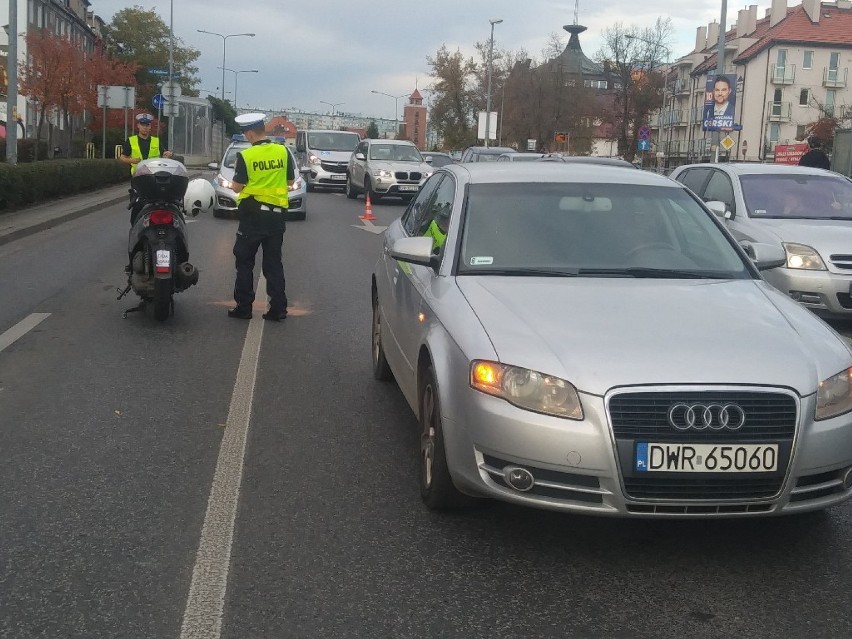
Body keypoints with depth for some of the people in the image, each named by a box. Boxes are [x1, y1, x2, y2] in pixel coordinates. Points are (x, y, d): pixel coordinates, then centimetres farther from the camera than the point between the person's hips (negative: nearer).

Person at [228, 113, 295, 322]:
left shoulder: (246, 156, -12)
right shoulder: (282, 151, -2)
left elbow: (237, 187, -7)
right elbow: (290, 181, 6)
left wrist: (236, 174, 11)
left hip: (253, 213, -4)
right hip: (277, 214, 4)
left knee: (245, 261, 8)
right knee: (274, 262, 10)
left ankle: (243, 307, 9)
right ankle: (278, 308, 7)